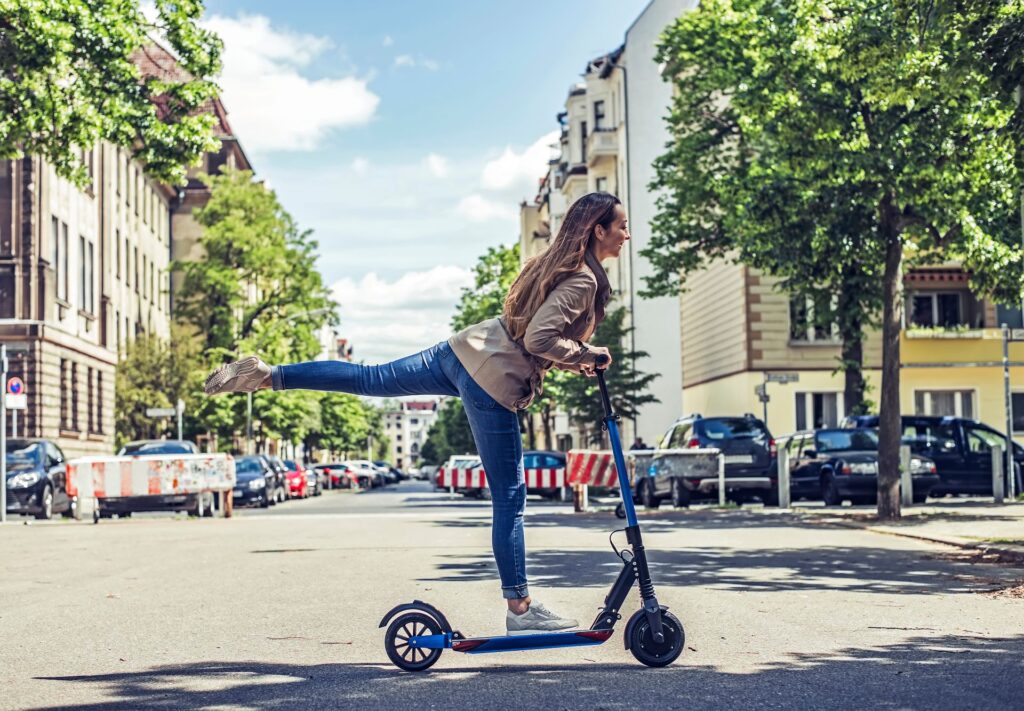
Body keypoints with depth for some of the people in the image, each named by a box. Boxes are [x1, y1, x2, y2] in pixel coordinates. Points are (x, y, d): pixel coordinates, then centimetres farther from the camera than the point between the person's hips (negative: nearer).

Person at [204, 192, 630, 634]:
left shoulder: (554, 264, 16)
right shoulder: (584, 280, -14)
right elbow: (538, 338, -22)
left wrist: (574, 356, 16)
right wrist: (582, 355, -8)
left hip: (462, 350, 8)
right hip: (493, 382, -8)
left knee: (368, 379, 16)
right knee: (509, 496, -3)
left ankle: (266, 376, 8)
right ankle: (519, 608, 2)